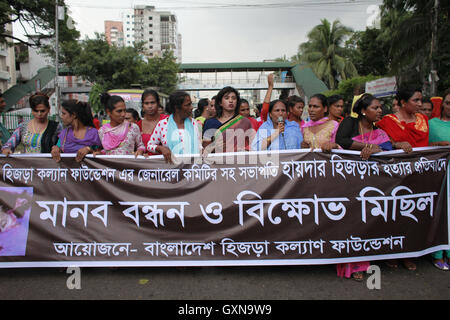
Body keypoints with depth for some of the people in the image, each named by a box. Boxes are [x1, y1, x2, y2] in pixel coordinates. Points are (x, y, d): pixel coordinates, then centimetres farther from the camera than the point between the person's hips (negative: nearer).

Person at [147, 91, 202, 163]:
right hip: (171, 166, -1)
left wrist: (203, 151, -5)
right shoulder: (162, 124, 3)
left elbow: (199, 145, 16)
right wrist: (160, 148, -9)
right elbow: (150, 145, 10)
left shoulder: (193, 123, 10)